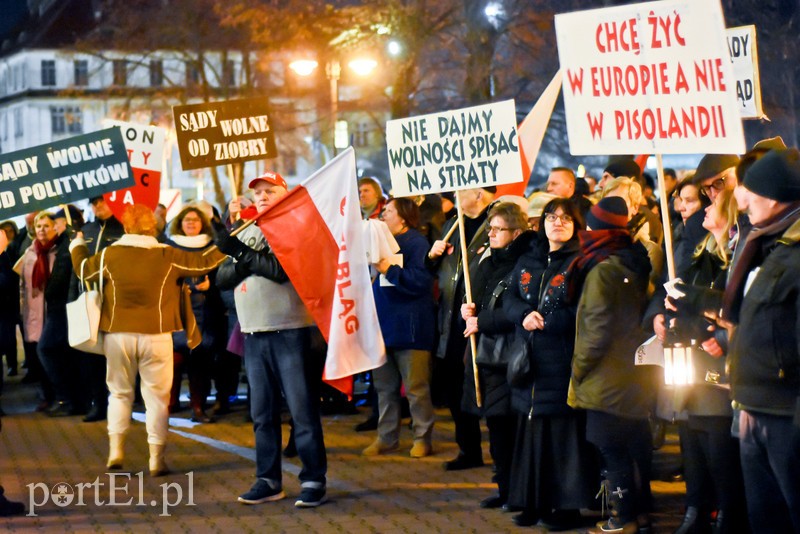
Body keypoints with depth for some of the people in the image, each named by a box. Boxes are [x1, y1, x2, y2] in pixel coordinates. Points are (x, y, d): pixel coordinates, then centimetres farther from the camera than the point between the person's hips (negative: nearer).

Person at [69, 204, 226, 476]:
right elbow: (203, 263, 0)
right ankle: (156, 459, 5)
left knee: (119, 392, 16)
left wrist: (77, 246, 32)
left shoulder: (109, 255, -4)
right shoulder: (167, 255, -7)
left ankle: (115, 449, 12)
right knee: (157, 396, 5)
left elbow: (84, 269, 13)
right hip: (155, 335, -1)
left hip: (118, 334, 1)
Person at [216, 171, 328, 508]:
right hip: (253, 334, 6)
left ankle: (313, 480, -1)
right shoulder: (246, 234, 16)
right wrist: (243, 263, -9)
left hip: (290, 331, -6)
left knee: (302, 409, -5)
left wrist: (244, 253, -19)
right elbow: (222, 279, 10)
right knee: (262, 413, 10)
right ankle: (268, 480, 17)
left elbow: (283, 269, -18)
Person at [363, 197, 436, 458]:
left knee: (416, 387, -3)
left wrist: (389, 270, -23)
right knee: (384, 386, 11)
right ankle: (386, 437, 19)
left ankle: (423, 438, 5)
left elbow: (421, 281, -21)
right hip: (383, 325, 8)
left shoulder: (416, 242, -8)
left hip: (409, 328, -8)